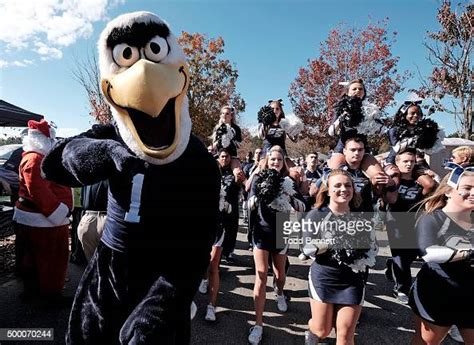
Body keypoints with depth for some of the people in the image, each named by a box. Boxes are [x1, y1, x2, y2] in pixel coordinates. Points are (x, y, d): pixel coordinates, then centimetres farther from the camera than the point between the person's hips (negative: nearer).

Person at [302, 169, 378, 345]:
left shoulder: (360, 217, 0)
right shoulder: (316, 215, -9)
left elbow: (372, 248, 7)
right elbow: (308, 248, -15)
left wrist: (362, 262, -12)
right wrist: (332, 242, -27)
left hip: (353, 280, 3)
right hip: (323, 278, -2)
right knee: (322, 331, 11)